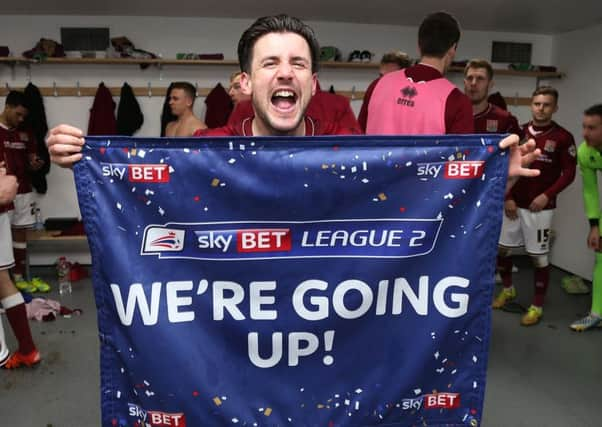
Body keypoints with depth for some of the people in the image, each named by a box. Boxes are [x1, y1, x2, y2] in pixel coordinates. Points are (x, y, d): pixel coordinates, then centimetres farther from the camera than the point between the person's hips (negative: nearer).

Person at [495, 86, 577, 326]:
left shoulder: (562, 137, -6)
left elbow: (569, 173, -5)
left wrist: (547, 195, -16)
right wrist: (507, 197, -2)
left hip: (540, 207, -4)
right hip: (513, 204, 4)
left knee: (538, 256, 2)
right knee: (502, 249, 11)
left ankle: (537, 307, 16)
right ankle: (507, 290, 35)